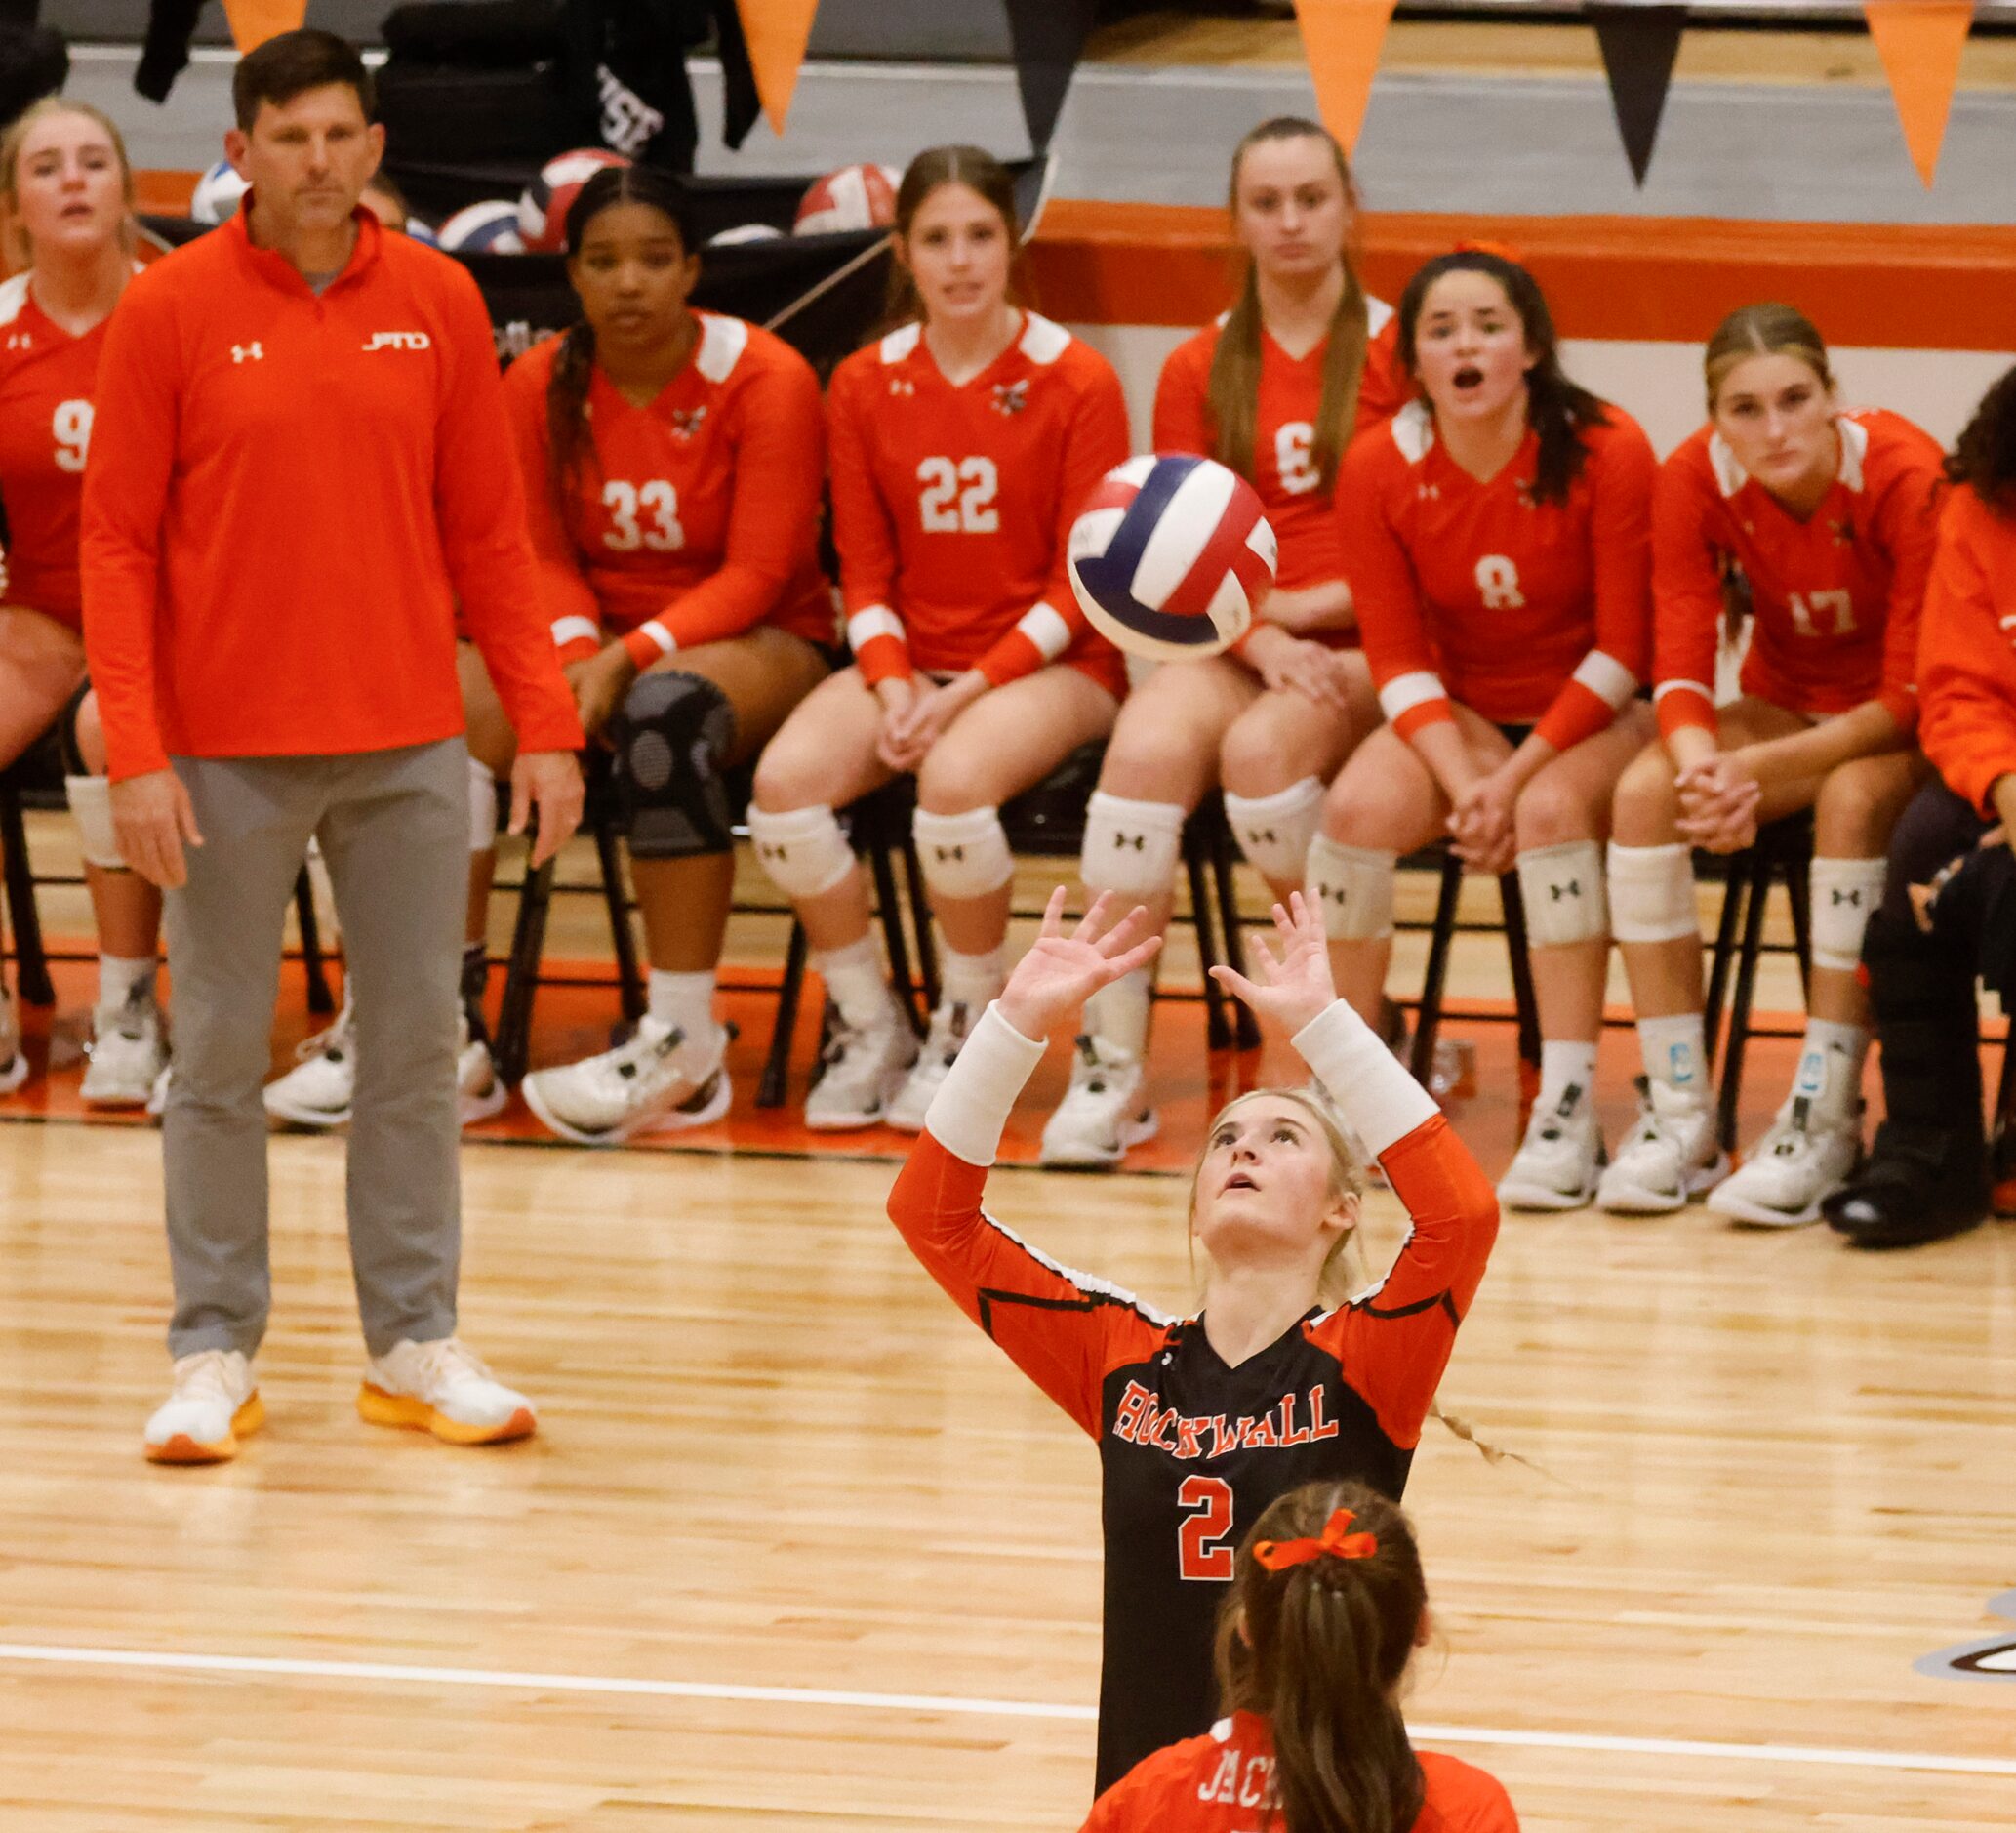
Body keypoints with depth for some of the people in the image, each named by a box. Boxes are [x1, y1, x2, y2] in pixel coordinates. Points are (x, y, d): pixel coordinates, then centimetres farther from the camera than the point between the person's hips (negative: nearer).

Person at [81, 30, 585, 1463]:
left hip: (409, 748, 2)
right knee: (219, 1054, 2)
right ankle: (215, 1356, 10)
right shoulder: (170, 311, -3)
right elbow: (117, 548, -3)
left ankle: (416, 1345, 14)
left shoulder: (438, 302, 4)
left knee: (417, 1043, 6)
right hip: (229, 752, -2)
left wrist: (546, 726, 1)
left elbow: (488, 534, 8)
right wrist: (136, 756, -11)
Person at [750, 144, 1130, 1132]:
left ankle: (969, 1032, -11)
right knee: (785, 780, -26)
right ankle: (867, 1029, -6)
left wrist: (973, 689, -17)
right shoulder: (864, 385, 5)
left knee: (956, 782, -36)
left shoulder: (1078, 382, -6)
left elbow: (1084, 581, -6)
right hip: (910, 654, 4)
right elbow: (864, 570, 7)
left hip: (1046, 663, -4)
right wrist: (895, 685, -12)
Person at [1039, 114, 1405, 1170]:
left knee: (1263, 745, -34)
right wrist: (1261, 640, -12)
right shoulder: (1199, 371, 11)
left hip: (1368, 649, -3)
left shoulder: (1402, 350, 2)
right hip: (1238, 647, 3)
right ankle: (1112, 1066, -28)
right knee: (1147, 745, -30)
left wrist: (1303, 606, -11)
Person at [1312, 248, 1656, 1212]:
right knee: (1357, 807, -25)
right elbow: (1398, 660, -5)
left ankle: (1568, 1113, -31)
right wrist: (1461, 782, -22)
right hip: (1458, 714, 3)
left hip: (1592, 716, -3)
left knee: (1552, 810, -34)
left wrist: (1515, 780, -22)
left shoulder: (1607, 452, -17)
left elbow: (1621, 652, -14)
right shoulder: (1378, 469, -9)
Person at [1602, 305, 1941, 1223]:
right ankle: (1679, 1115, -20)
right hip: (1786, 699, 4)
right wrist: (1701, 769, -39)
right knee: (1644, 792, -24)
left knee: (1852, 799, -37)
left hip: (1898, 731, -4)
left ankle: (1824, 1122, -31)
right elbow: (1680, 669, -16)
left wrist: (1755, 770, -34)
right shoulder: (1696, 479, -15)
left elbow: (1909, 700, -25)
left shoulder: (1905, 477, -27)